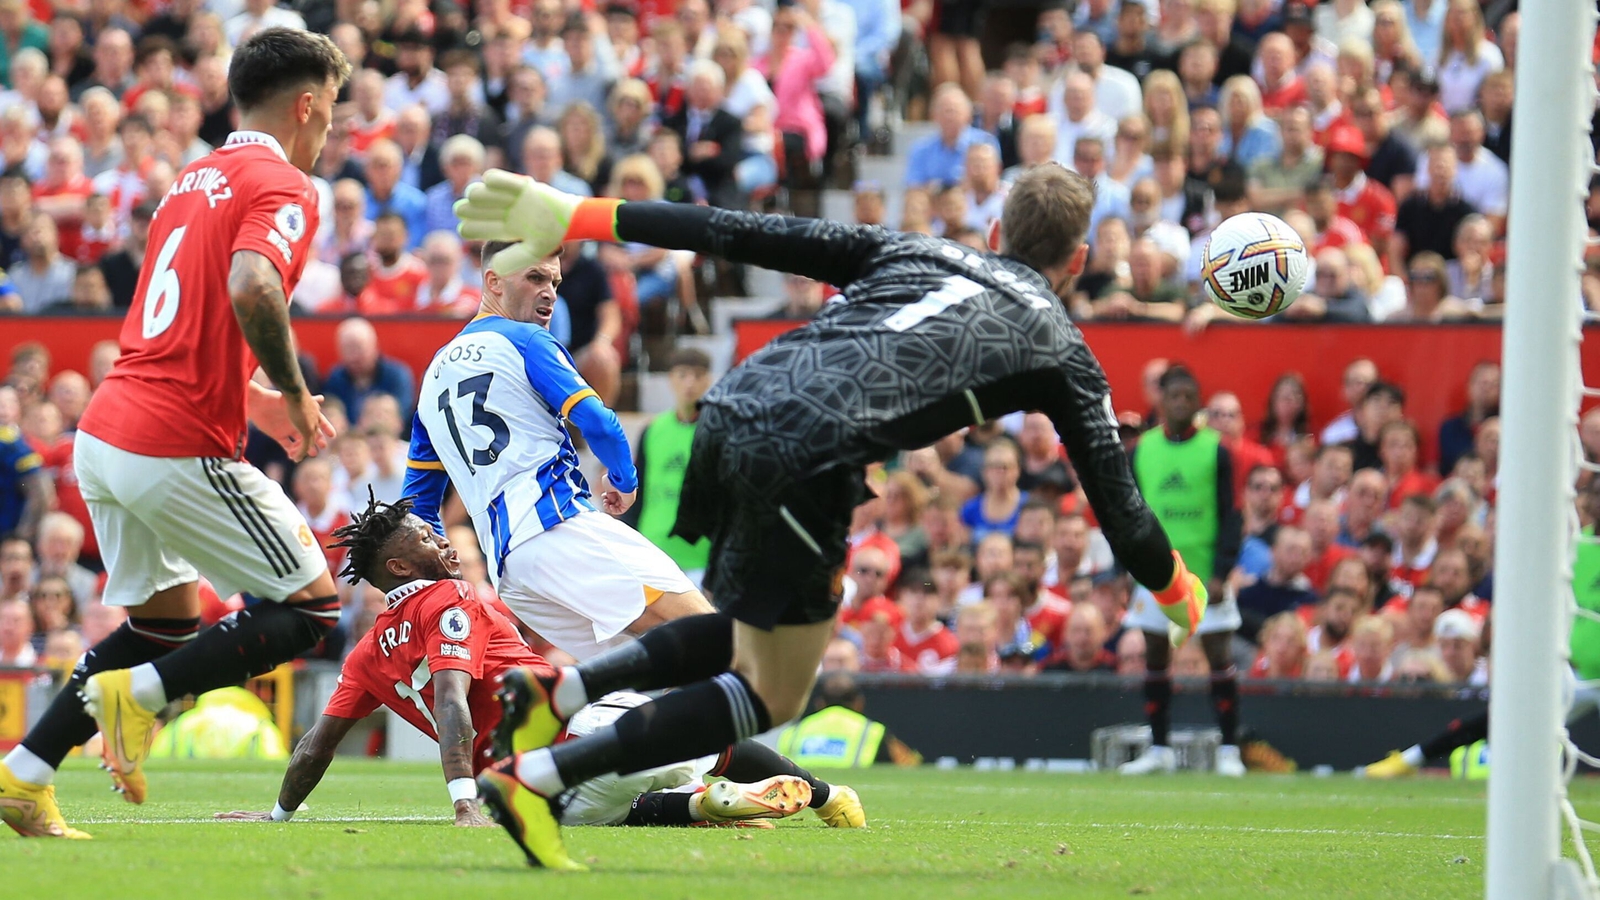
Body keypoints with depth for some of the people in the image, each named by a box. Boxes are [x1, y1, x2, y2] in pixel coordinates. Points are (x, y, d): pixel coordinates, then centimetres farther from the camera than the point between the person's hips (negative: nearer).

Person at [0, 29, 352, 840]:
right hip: (182, 451, -9)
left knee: (169, 619, 23)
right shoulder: (284, 187, -8)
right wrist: (293, 394, -13)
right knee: (312, 607, 3)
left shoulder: (195, 181, 20)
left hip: (104, 434, 9)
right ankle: (137, 693, -8)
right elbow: (251, 290, -27)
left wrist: (258, 402, 25)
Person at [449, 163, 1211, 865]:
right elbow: (1113, 493, 22)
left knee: (746, 636, 28)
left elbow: (748, 236, 20)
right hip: (807, 458, -6)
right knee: (770, 696, 8)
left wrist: (581, 217, 20)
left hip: (732, 407, 6)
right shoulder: (1058, 348, 18)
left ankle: (560, 693, 8)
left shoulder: (910, 253, 28)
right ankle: (534, 778, -5)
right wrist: (1176, 589, 41)